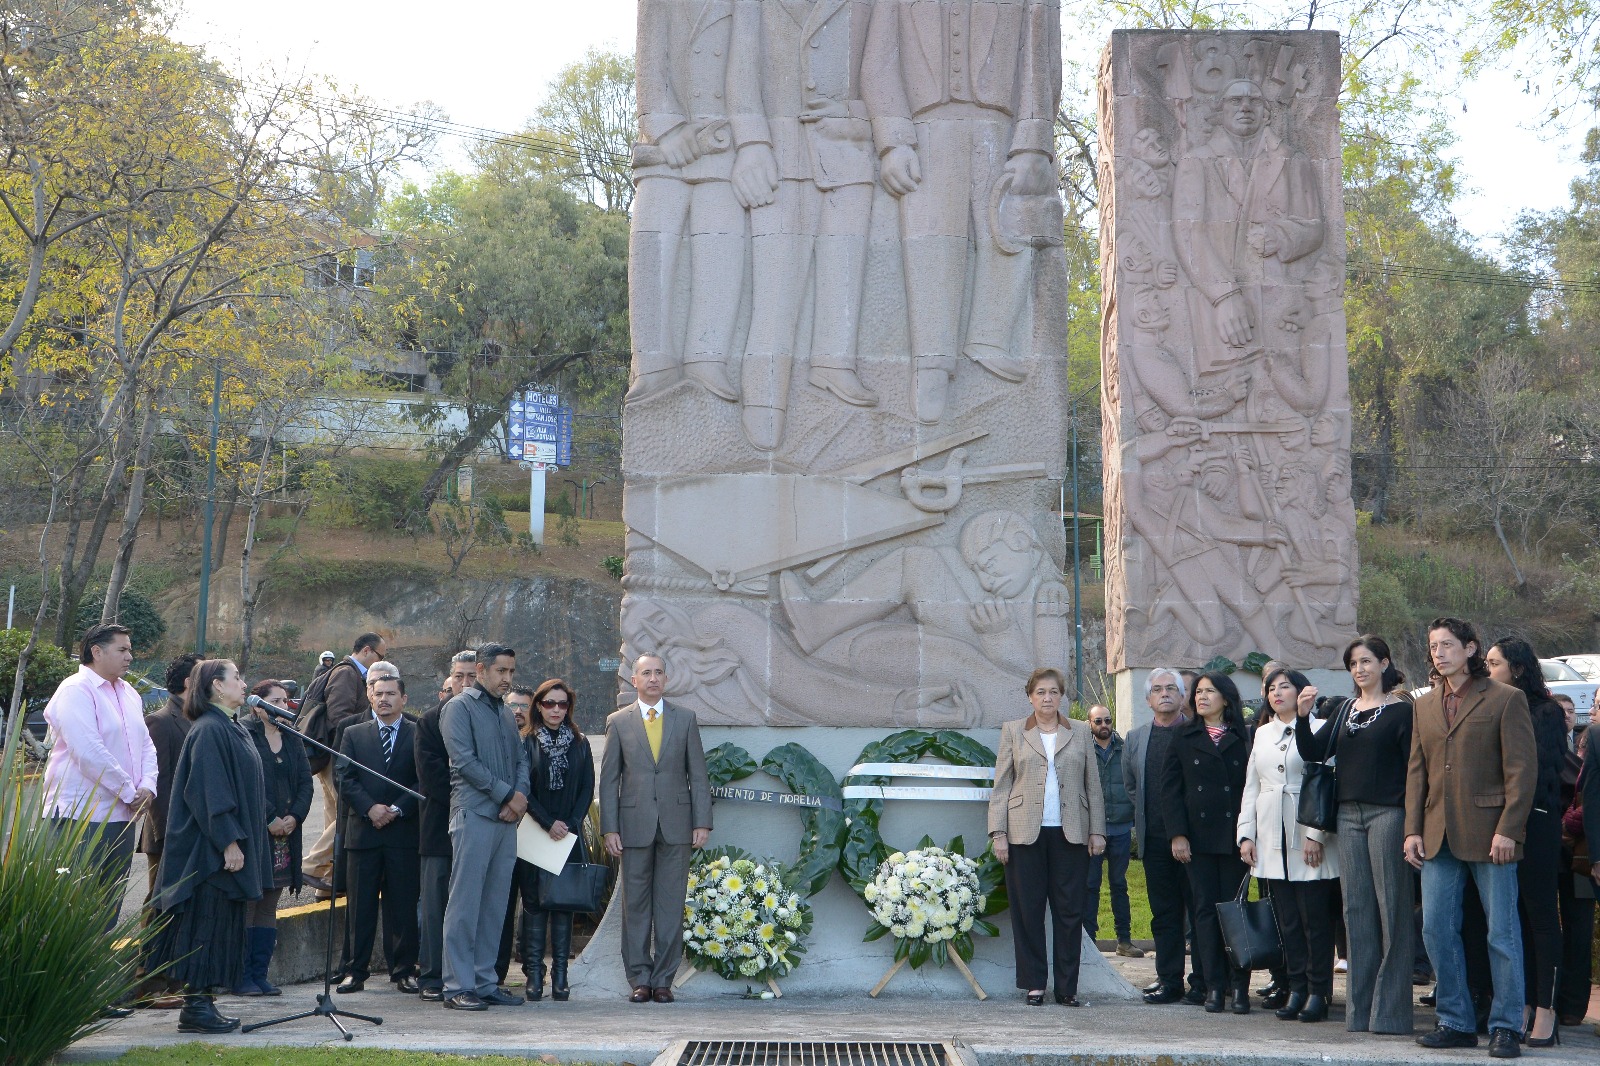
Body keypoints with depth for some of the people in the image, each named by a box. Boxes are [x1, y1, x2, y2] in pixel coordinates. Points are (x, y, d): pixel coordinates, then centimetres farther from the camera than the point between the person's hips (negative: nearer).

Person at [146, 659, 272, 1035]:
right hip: (212, 849, -10)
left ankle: (200, 1000, 15)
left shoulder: (231, 729, 16)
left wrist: (240, 840, 21)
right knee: (208, 923, -6)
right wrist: (228, 841, -23)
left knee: (223, 927, 11)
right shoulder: (209, 730, -14)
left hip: (228, 847, 10)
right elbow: (209, 790, -20)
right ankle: (195, 1007, -2)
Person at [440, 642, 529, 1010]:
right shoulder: (459, 707, -2)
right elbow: (464, 761, -11)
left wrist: (520, 796, -2)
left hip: (506, 818, 7)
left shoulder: (506, 713, 21)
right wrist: (507, 794, -10)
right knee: (465, 903, -6)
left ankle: (484, 982, 12)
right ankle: (458, 987, -4)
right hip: (474, 814, -7)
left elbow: (521, 759, 18)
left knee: (494, 905, 7)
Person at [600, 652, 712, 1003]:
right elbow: (608, 780, 5)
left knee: (671, 904, 1)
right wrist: (609, 828, -2)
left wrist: (702, 823, -1)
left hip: (676, 823, 0)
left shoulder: (685, 720, 10)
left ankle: (664, 979, 7)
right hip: (634, 825, 0)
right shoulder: (618, 722, 7)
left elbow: (698, 776, 8)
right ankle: (640, 979, 10)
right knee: (635, 904, 2)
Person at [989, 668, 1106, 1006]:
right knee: (1028, 911, 1)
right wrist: (998, 832, -3)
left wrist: (1097, 831, 3)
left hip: (1070, 834, 1)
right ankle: (1034, 985, 9)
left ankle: (1067, 987, 7)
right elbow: (1001, 786, 5)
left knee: (1070, 911, 0)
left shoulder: (1081, 734, 12)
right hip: (1025, 834, -1)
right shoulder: (1013, 732, 9)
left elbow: (1093, 787, 11)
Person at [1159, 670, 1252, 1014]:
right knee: (1205, 909, 1)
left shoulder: (1243, 739, 6)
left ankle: (1239, 985, 3)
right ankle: (1214, 985, 5)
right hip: (1198, 837, 1)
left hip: (1233, 836, -1)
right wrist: (1177, 834, -5)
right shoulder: (1184, 738, 9)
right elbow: (1170, 788, 5)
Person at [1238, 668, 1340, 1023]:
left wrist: (1317, 834, -12)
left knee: (1315, 919, -3)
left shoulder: (1318, 729, -2)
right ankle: (1296, 988, 10)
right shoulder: (1262, 733, 18)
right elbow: (1251, 787, 18)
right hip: (1271, 840, 5)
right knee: (1287, 920, 5)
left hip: (1308, 838, -5)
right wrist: (1246, 833, 10)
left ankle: (1318, 991, 3)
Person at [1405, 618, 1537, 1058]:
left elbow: (1522, 769, -7)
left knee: (1502, 934, 0)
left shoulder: (1506, 699, -2)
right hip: (1438, 836, 5)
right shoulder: (1425, 705, 14)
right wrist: (1413, 830, 5)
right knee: (1437, 930, 4)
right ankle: (1456, 1022, 15)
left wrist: (1507, 830, -14)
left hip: (1488, 835, -5)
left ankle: (1505, 1027, 9)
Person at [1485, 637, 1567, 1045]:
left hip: (1534, 823, -5)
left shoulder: (1546, 712, -2)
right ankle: (1520, 1008, 12)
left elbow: (1545, 770, -9)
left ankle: (1545, 1012, 1)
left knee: (1540, 914, -1)